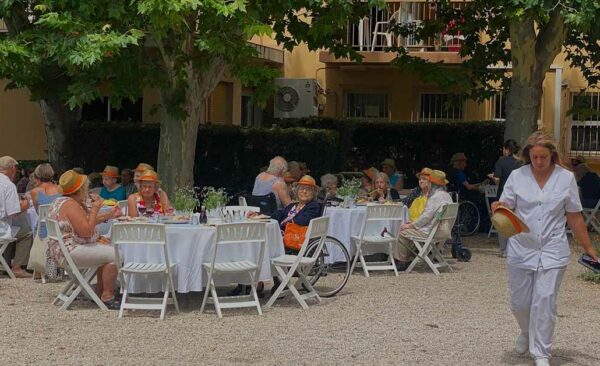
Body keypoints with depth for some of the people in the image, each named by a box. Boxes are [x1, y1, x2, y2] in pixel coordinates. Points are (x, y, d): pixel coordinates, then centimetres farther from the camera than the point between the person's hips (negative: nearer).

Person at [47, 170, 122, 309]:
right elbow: (86, 231, -25)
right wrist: (95, 210, -15)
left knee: (108, 250, 23)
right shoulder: (71, 205, -19)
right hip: (70, 252, -12)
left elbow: (86, 222, 23)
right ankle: (107, 297, -13)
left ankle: (100, 292, 22)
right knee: (115, 255, -18)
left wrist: (110, 215, 19)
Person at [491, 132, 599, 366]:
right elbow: (506, 208, 4)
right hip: (521, 249, 1)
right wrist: (498, 208, -20)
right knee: (519, 302, 8)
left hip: (552, 251, -1)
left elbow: (574, 217, 7)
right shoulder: (517, 176, 1)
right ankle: (526, 333, 40)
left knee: (545, 302, -7)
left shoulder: (566, 178, 1)